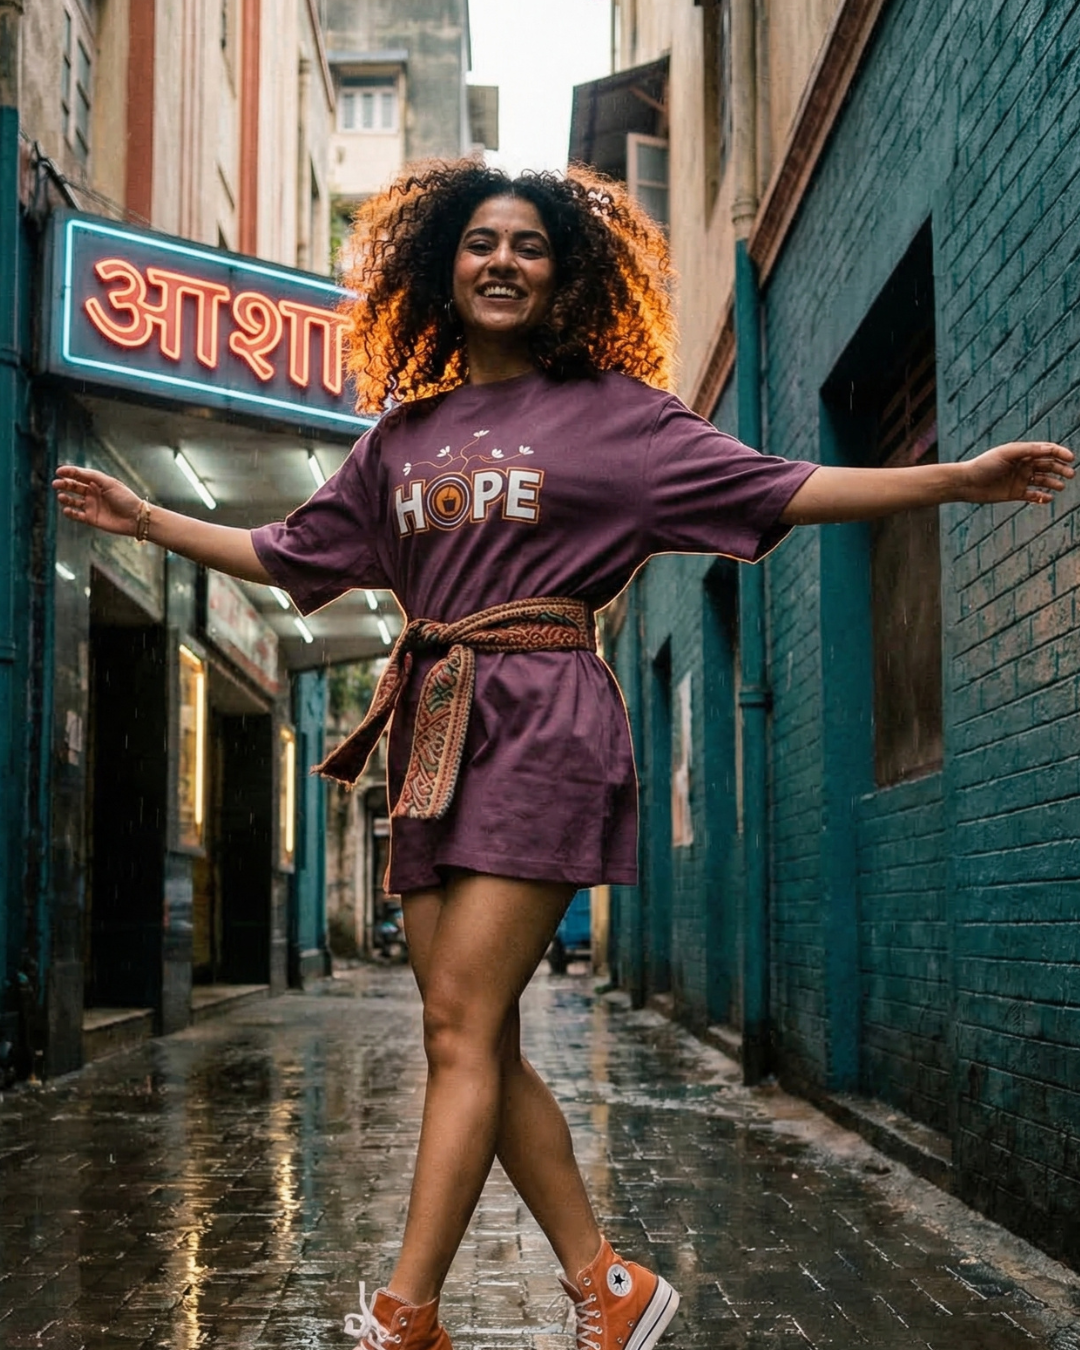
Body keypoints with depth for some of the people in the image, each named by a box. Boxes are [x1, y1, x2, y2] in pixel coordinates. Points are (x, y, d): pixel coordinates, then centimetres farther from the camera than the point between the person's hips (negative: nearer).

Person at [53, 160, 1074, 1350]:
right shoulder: (405, 431, 16)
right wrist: (144, 519, 27)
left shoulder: (608, 408, 4)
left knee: (461, 1027, -11)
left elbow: (777, 491, 0)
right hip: (433, 730, 6)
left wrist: (959, 479, -6)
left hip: (543, 724, -5)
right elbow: (291, 556, 25)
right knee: (477, 1044, 4)